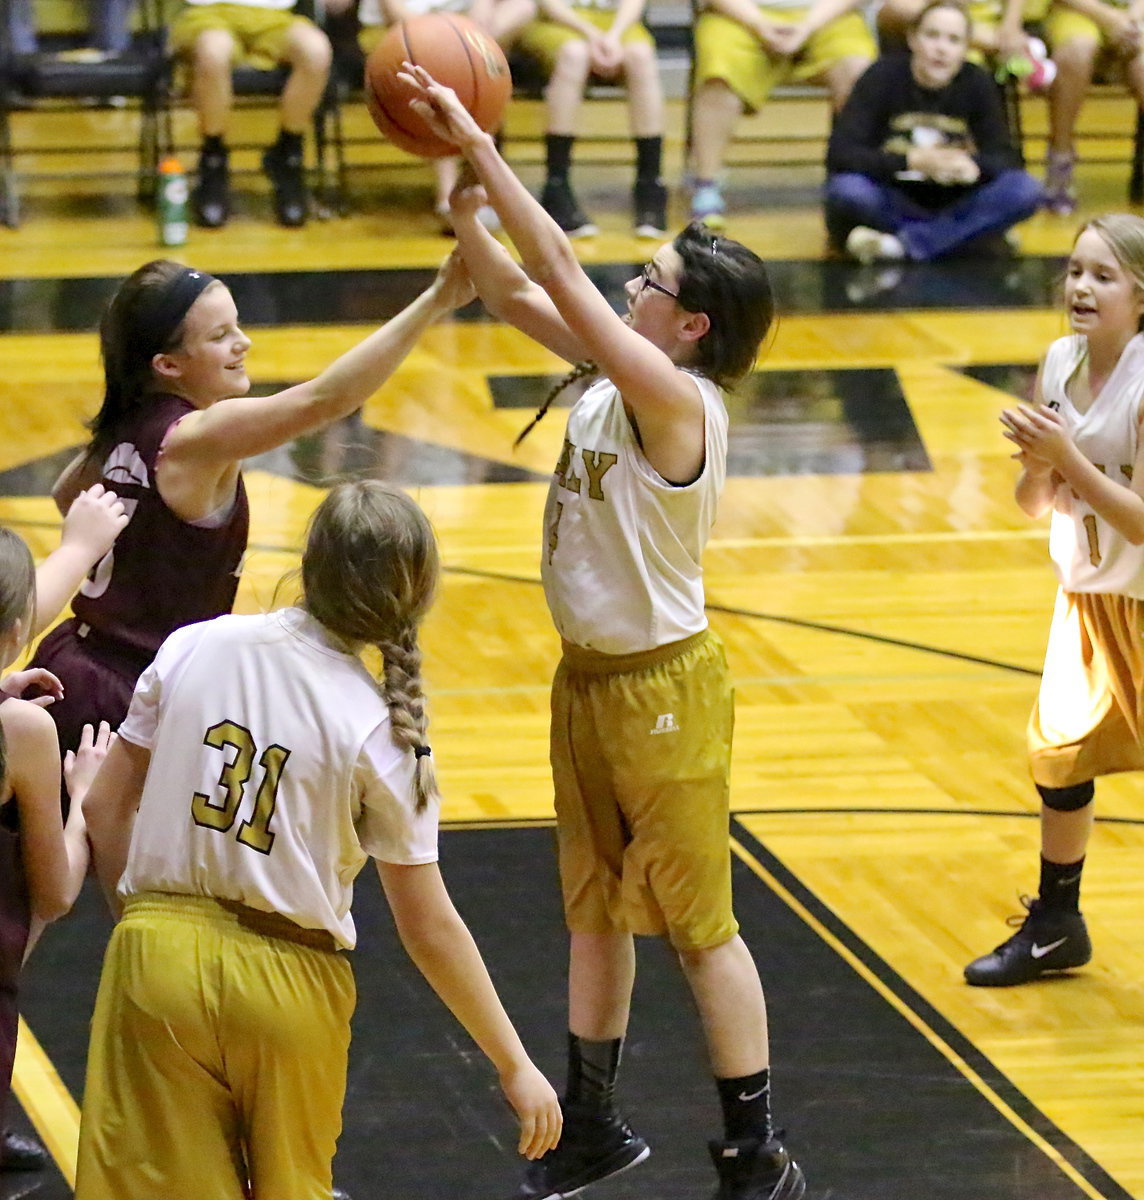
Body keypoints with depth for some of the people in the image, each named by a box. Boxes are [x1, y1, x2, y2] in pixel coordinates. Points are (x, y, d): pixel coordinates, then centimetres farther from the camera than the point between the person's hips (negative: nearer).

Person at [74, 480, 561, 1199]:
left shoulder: (193, 648, -4)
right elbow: (429, 930, -6)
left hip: (157, 954, 1)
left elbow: (107, 808, 3)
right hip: (288, 980, -1)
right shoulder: (386, 731, -9)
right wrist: (514, 1065, 3)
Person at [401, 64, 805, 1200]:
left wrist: (482, 148, -28)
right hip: (586, 676, 9)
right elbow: (517, 296, 3)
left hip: (661, 687, -9)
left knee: (698, 923, -1)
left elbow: (559, 274, -30)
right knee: (593, 909, 18)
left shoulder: (678, 399, -23)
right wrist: (462, 203, -14)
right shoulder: (615, 373, 0)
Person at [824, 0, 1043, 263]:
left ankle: (899, 244, -27)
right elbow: (839, 154, -19)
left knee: (1024, 191, -24)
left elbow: (1005, 159, -4)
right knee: (847, 191, -36)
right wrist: (912, 160, -32)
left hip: (952, 206, 3)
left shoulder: (977, 84, -2)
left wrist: (973, 165, -28)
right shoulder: (884, 77, -10)